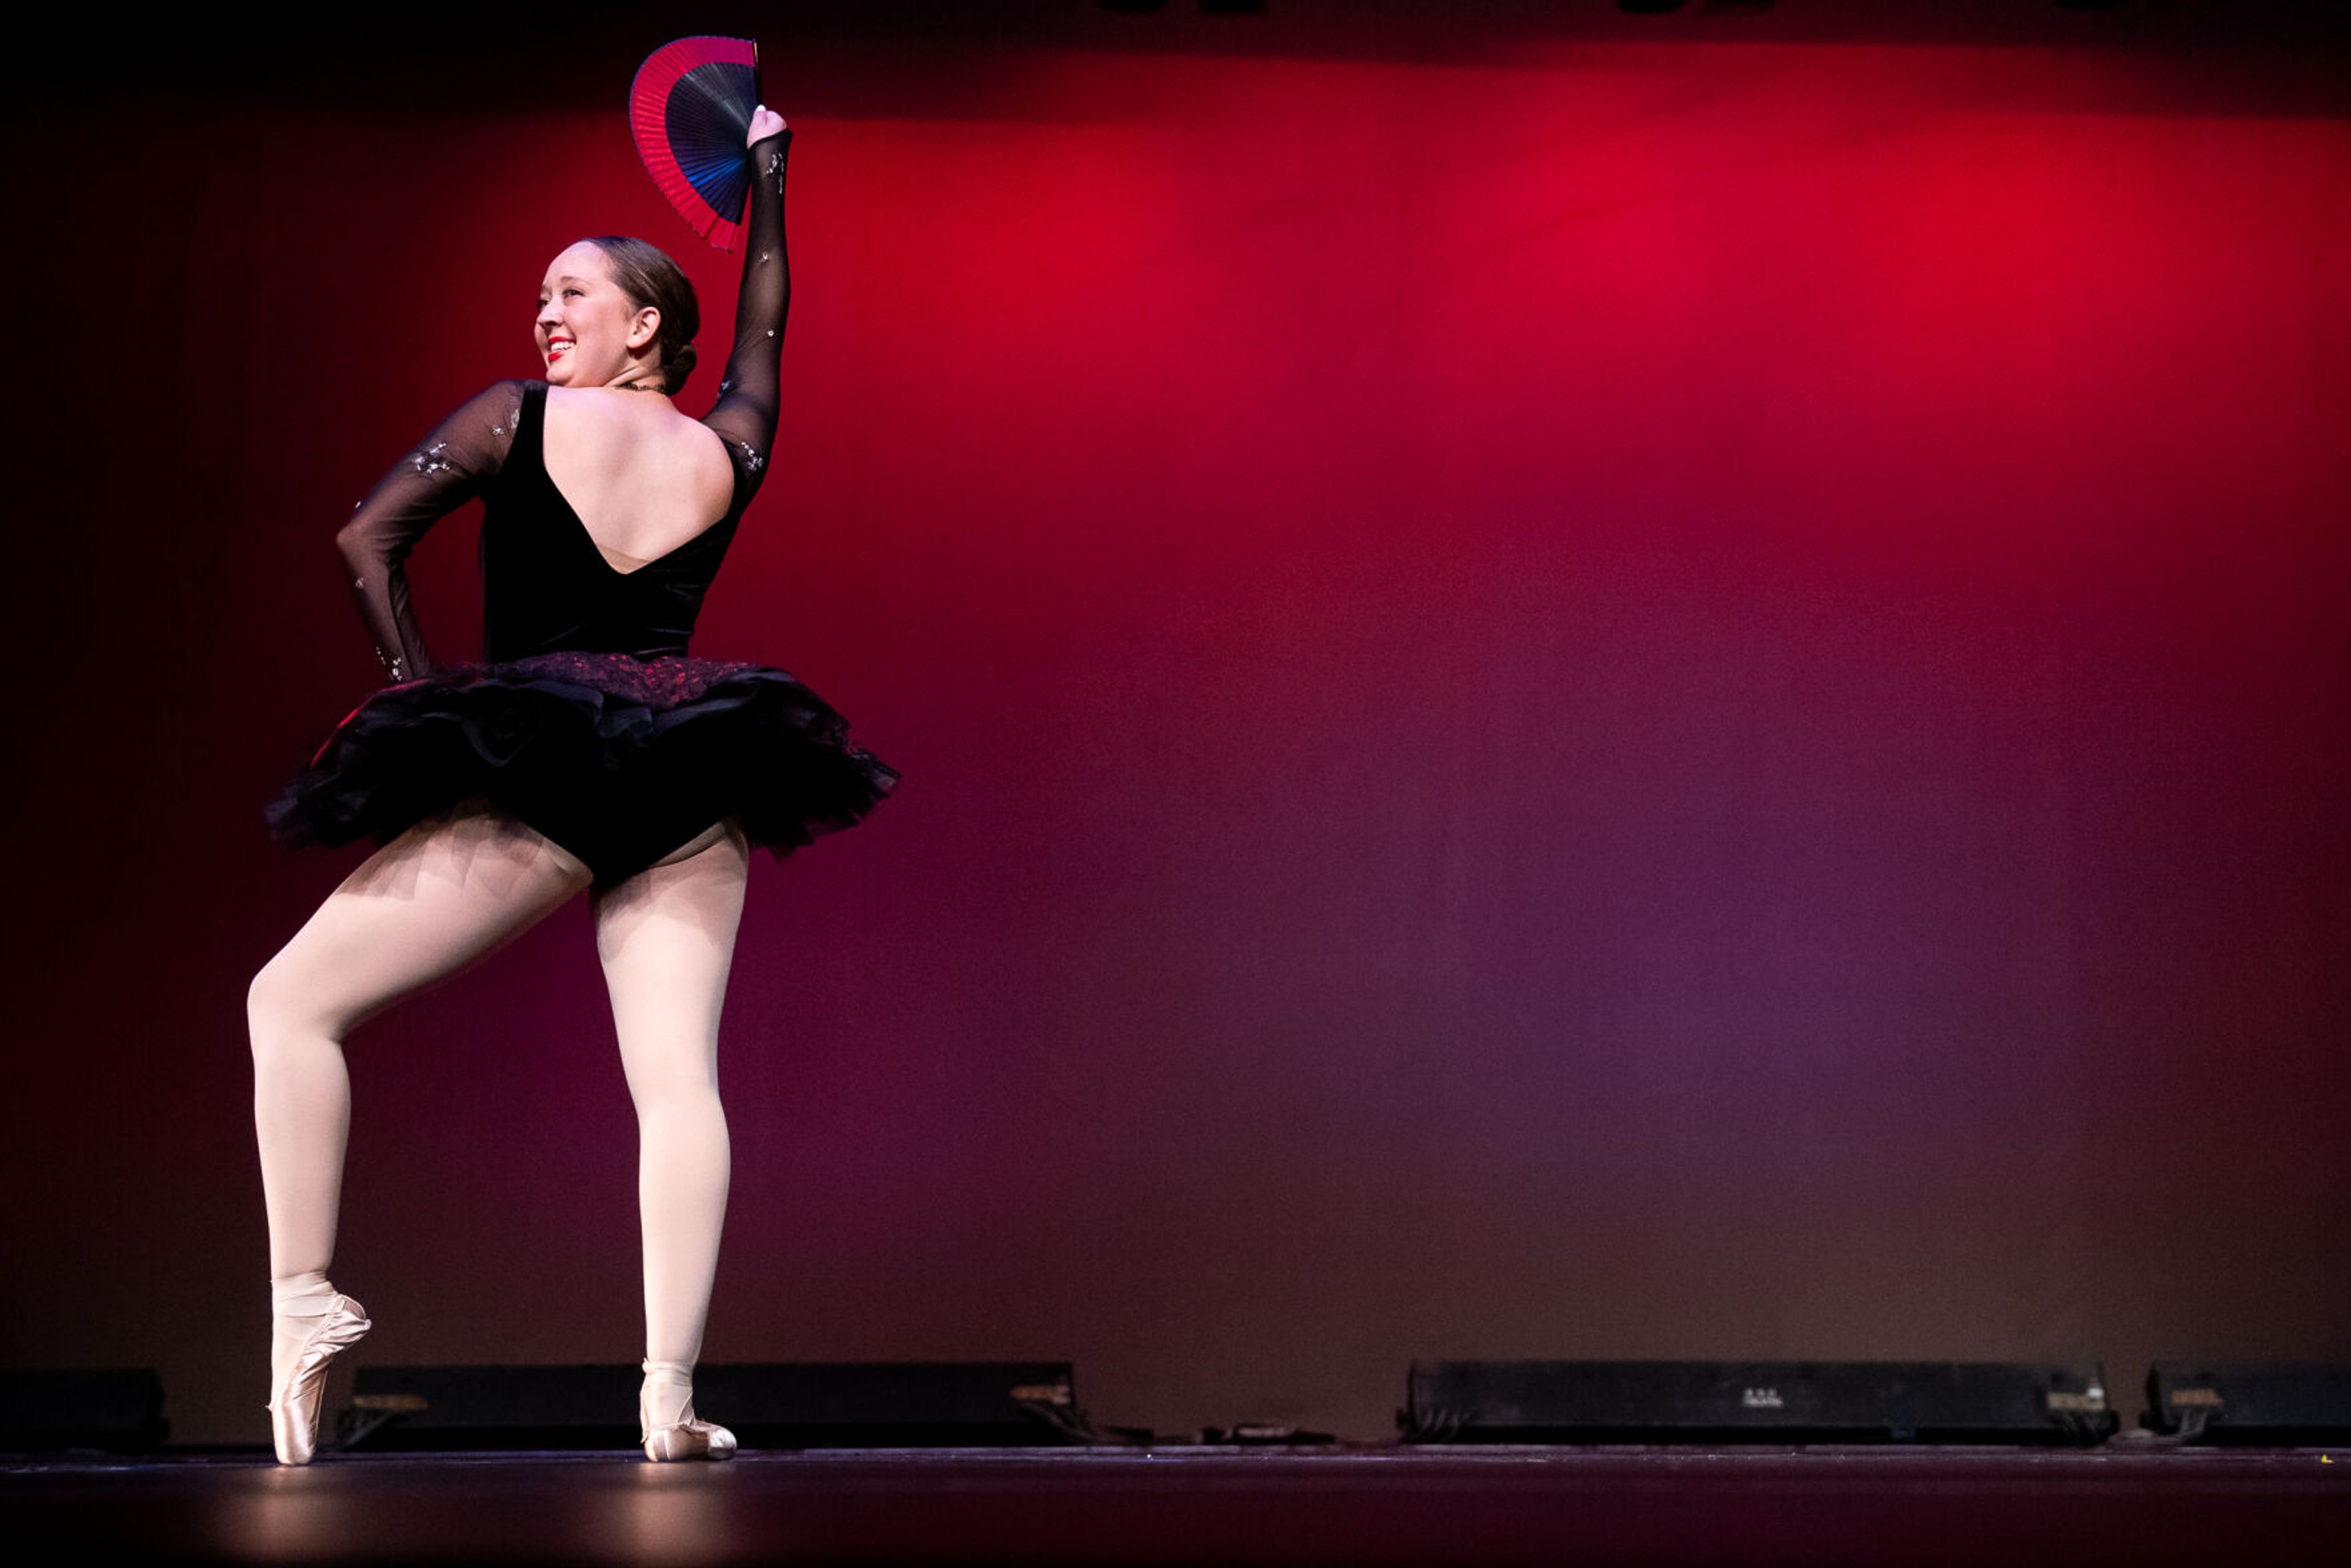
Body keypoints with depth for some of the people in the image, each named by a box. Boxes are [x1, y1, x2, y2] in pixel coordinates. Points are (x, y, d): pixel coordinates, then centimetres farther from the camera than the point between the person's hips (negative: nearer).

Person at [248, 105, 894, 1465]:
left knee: (294, 1002, 6)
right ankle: (671, 1394, -12)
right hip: (691, 780, 4)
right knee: (678, 1075, -4)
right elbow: (765, 327, 33)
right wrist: (767, 176, 44)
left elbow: (365, 542, -3)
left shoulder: (516, 420, 5)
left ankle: (305, 1301, -2)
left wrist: (420, 682, 5)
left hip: (536, 779, -4)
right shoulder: (732, 453, 14)